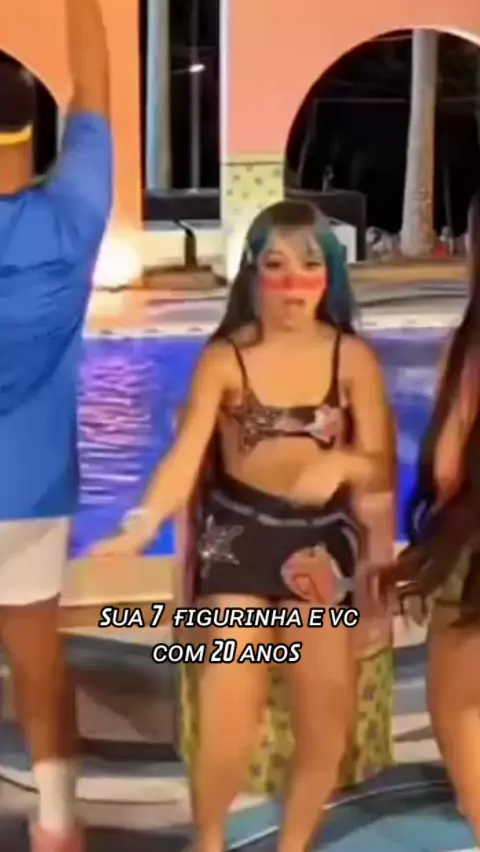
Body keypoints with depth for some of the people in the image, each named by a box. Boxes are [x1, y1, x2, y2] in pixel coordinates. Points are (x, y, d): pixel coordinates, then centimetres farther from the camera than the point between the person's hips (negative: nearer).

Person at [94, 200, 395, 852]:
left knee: (328, 717, 7)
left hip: (322, 538, 2)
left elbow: (382, 468, -3)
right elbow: (187, 453, -20)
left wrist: (341, 463, -26)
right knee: (228, 714, -5)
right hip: (238, 535, -2)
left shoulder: (353, 358, -3)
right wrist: (145, 523, -38)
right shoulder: (224, 358, -8)